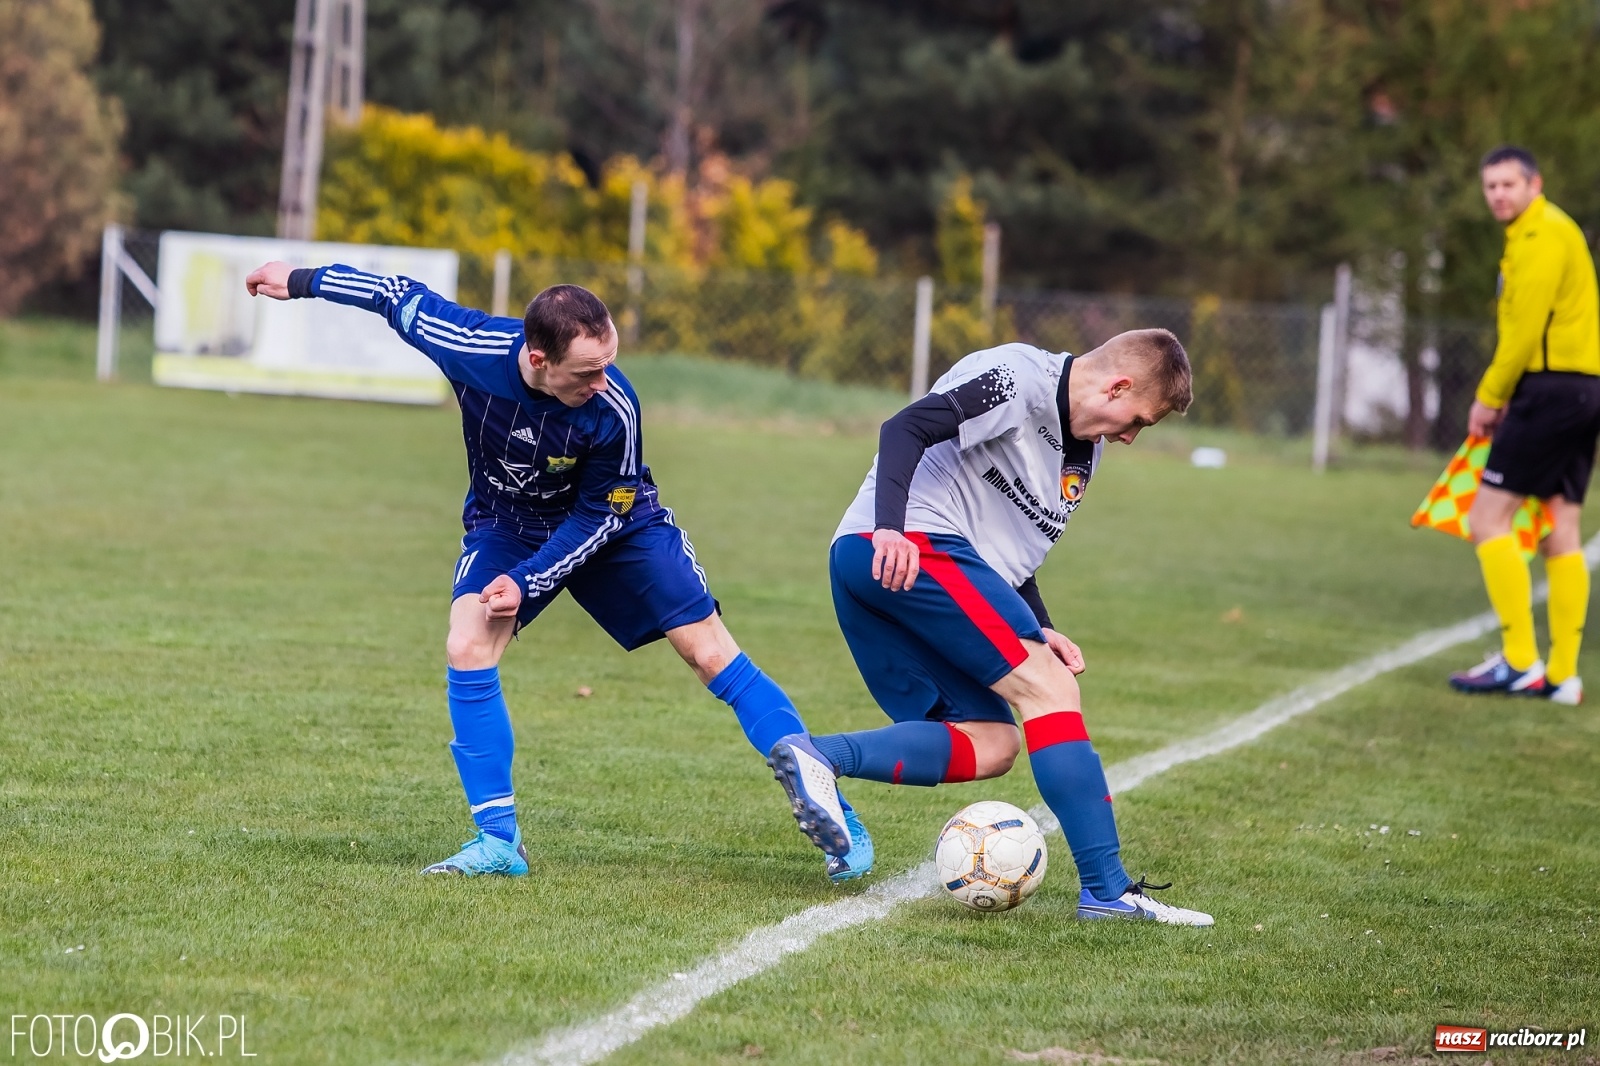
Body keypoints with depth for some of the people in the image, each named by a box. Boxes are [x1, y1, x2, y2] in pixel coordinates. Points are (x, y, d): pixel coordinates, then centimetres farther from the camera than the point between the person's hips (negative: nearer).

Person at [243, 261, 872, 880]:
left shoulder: (614, 412, -35)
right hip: (507, 524, 2)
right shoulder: (469, 346, -31)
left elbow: (600, 516, -19)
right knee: (467, 646, -20)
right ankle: (499, 840, -13)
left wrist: (527, 582, -26)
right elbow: (400, 297, -11)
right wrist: (302, 282, 1)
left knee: (710, 652, -7)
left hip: (616, 524, -2)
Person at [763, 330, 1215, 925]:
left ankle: (816, 758, -15)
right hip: (909, 546, -10)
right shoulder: (1019, 379, -7)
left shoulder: (1083, 451, 23)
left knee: (990, 744, 0)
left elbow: (1009, 544, 26)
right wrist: (891, 529, -32)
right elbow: (906, 429, -18)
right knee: (1048, 687, -13)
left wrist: (1037, 632, 11)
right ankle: (1108, 890, -16)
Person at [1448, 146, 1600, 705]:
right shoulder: (1554, 231, 20)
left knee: (1487, 518, -8)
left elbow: (1525, 330, -16)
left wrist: (1490, 397, -8)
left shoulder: (1539, 235, -10)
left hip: (1552, 387, -10)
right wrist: (1504, 398, 10)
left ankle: (1520, 662, -11)